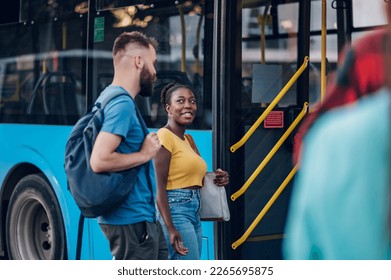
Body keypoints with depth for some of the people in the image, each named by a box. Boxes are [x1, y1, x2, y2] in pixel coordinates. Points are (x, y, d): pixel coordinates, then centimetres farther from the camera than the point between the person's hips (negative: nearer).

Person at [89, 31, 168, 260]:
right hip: (132, 220, -11)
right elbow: (99, 161, -29)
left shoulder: (112, 97, 13)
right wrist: (144, 154, -17)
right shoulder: (122, 104, -19)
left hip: (141, 217, 11)